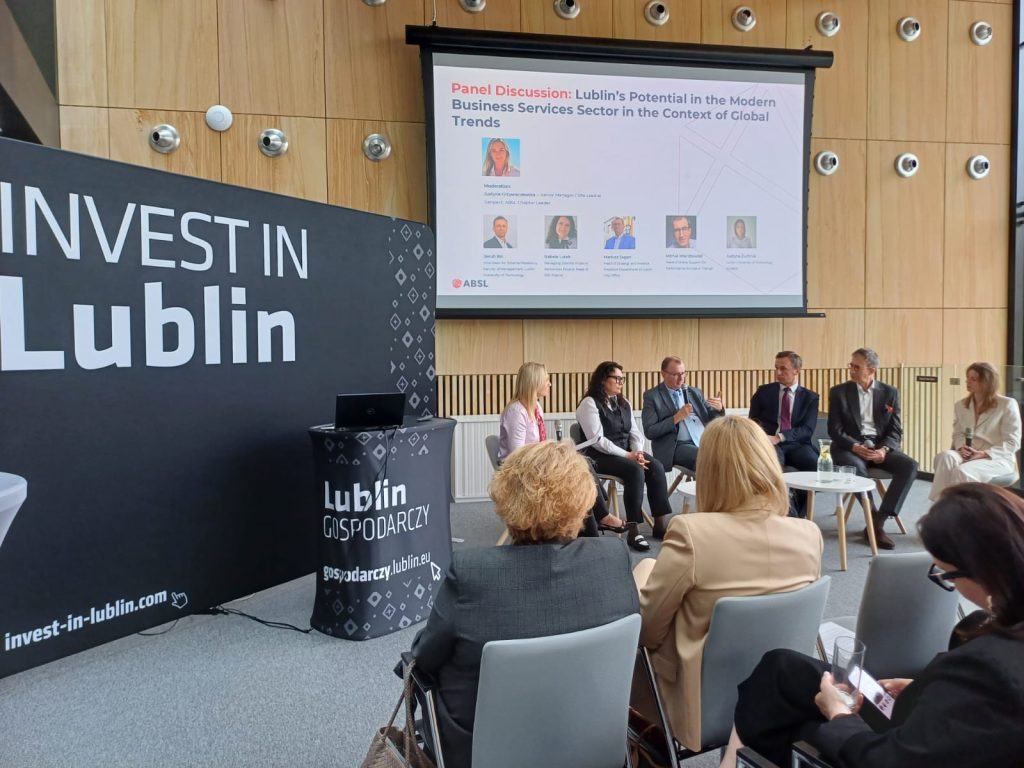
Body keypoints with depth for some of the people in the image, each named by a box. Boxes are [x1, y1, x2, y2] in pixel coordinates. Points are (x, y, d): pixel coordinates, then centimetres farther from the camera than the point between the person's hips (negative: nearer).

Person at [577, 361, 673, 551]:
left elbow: (634, 432, 11)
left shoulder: (624, 403, 16)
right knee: (636, 470, -32)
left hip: (627, 452, 7)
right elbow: (597, 440, -17)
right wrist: (627, 455, -20)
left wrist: (637, 452, -10)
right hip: (601, 456, -7)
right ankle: (633, 530, -28)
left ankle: (660, 524, -16)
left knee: (656, 467, -19)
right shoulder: (590, 403, -8)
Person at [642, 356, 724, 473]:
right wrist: (676, 418, -14)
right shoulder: (652, 396, 3)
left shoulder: (695, 392, 18)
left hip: (705, 442, 5)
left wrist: (718, 409, -5)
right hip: (677, 446, -5)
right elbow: (649, 432, -5)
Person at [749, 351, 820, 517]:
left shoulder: (810, 397, 10)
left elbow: (808, 429, -3)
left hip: (797, 444, 1)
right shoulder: (764, 391, 13)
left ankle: (799, 513, -13)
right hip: (770, 443, -1)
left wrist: (779, 437, -19)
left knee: (815, 464, -32)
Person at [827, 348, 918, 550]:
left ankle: (878, 521, -23)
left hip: (881, 446, 3)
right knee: (855, 468, -36)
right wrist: (856, 447, -21)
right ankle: (874, 520, -19)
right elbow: (835, 430, -3)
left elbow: (896, 430, 4)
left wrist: (884, 449, -17)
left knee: (910, 466, -26)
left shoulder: (890, 393, 8)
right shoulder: (838, 392, 3)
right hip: (850, 447, -3)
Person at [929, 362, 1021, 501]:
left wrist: (984, 454, -18)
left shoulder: (1007, 404, -1)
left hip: (998, 458, -4)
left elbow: (1012, 443, -5)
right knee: (946, 456, -33)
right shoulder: (960, 405, 15)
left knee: (962, 471, -36)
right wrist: (961, 448, -11)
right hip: (967, 455, 4)